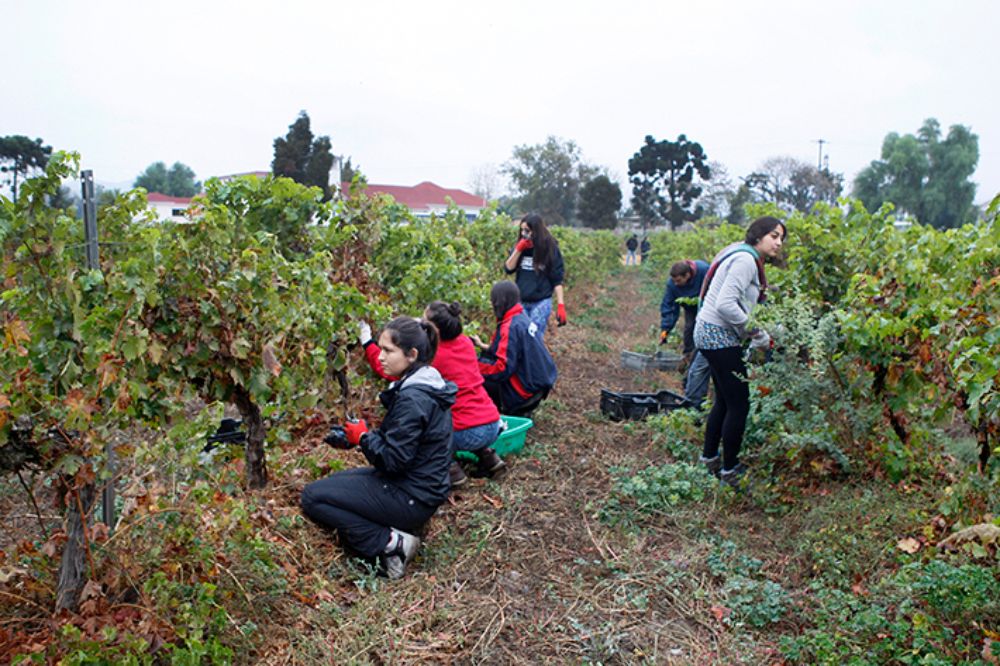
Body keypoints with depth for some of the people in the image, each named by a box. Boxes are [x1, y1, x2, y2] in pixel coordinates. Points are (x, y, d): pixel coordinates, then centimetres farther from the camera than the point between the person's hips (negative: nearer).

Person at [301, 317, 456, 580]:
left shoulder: (413, 399, -25)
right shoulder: (428, 385, 6)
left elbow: (393, 459, -24)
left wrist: (363, 437, -8)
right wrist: (364, 436, 1)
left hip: (411, 499, -10)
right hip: (419, 486, 10)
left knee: (312, 497, -8)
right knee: (330, 483, 23)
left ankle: (390, 542, -8)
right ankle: (392, 539, 8)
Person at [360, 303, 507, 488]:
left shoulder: (433, 356, -13)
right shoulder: (465, 343, 4)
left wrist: (367, 343, 6)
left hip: (468, 434, -6)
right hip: (493, 426, 6)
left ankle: (450, 468, 5)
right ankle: (488, 457, 20)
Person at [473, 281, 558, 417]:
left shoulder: (511, 327, -22)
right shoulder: (522, 317, 6)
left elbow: (504, 368, -24)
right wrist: (484, 346, 19)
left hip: (527, 389, -9)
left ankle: (517, 410, 4)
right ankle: (522, 407, 17)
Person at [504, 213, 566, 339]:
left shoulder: (550, 248, -5)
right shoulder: (521, 246, 5)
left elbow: (557, 280, -4)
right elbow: (508, 269, -2)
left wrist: (560, 305, -10)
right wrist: (518, 250, -13)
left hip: (541, 303, -3)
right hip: (520, 302, 4)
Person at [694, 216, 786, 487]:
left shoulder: (746, 257, 15)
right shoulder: (746, 260, -17)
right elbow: (725, 304, -26)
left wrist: (755, 334, 7)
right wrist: (755, 332, -16)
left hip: (711, 334, 10)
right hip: (718, 335, -10)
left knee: (725, 401, 19)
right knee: (739, 404, -2)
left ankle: (709, 458, 31)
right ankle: (730, 470, 9)